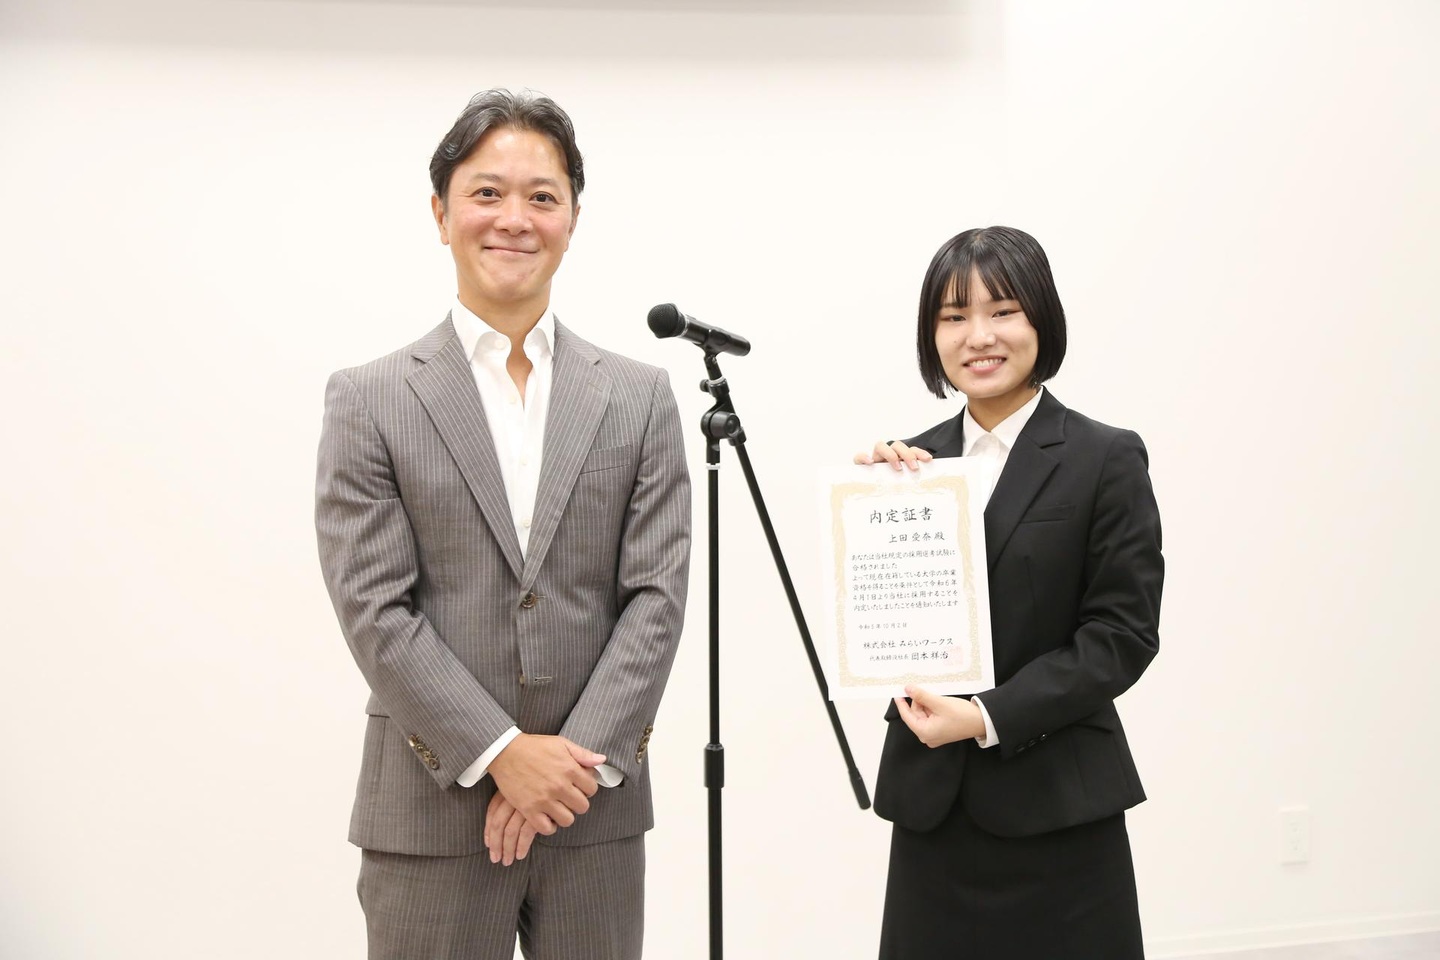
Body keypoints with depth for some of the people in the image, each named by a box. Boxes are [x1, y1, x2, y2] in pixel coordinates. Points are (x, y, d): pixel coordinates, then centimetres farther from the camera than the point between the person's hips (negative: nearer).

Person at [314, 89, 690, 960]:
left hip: (597, 806, 2)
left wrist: (579, 760, -10)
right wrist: (502, 752, -13)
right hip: (432, 808, -2)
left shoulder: (640, 397, 6)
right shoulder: (369, 400, 0)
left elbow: (658, 594, 0)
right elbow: (374, 609, -6)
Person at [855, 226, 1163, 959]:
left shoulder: (1106, 459, -5)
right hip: (931, 797, 4)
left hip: (1055, 808, -4)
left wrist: (989, 718, -17)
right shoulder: (912, 462, 7)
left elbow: (1123, 636, -9)